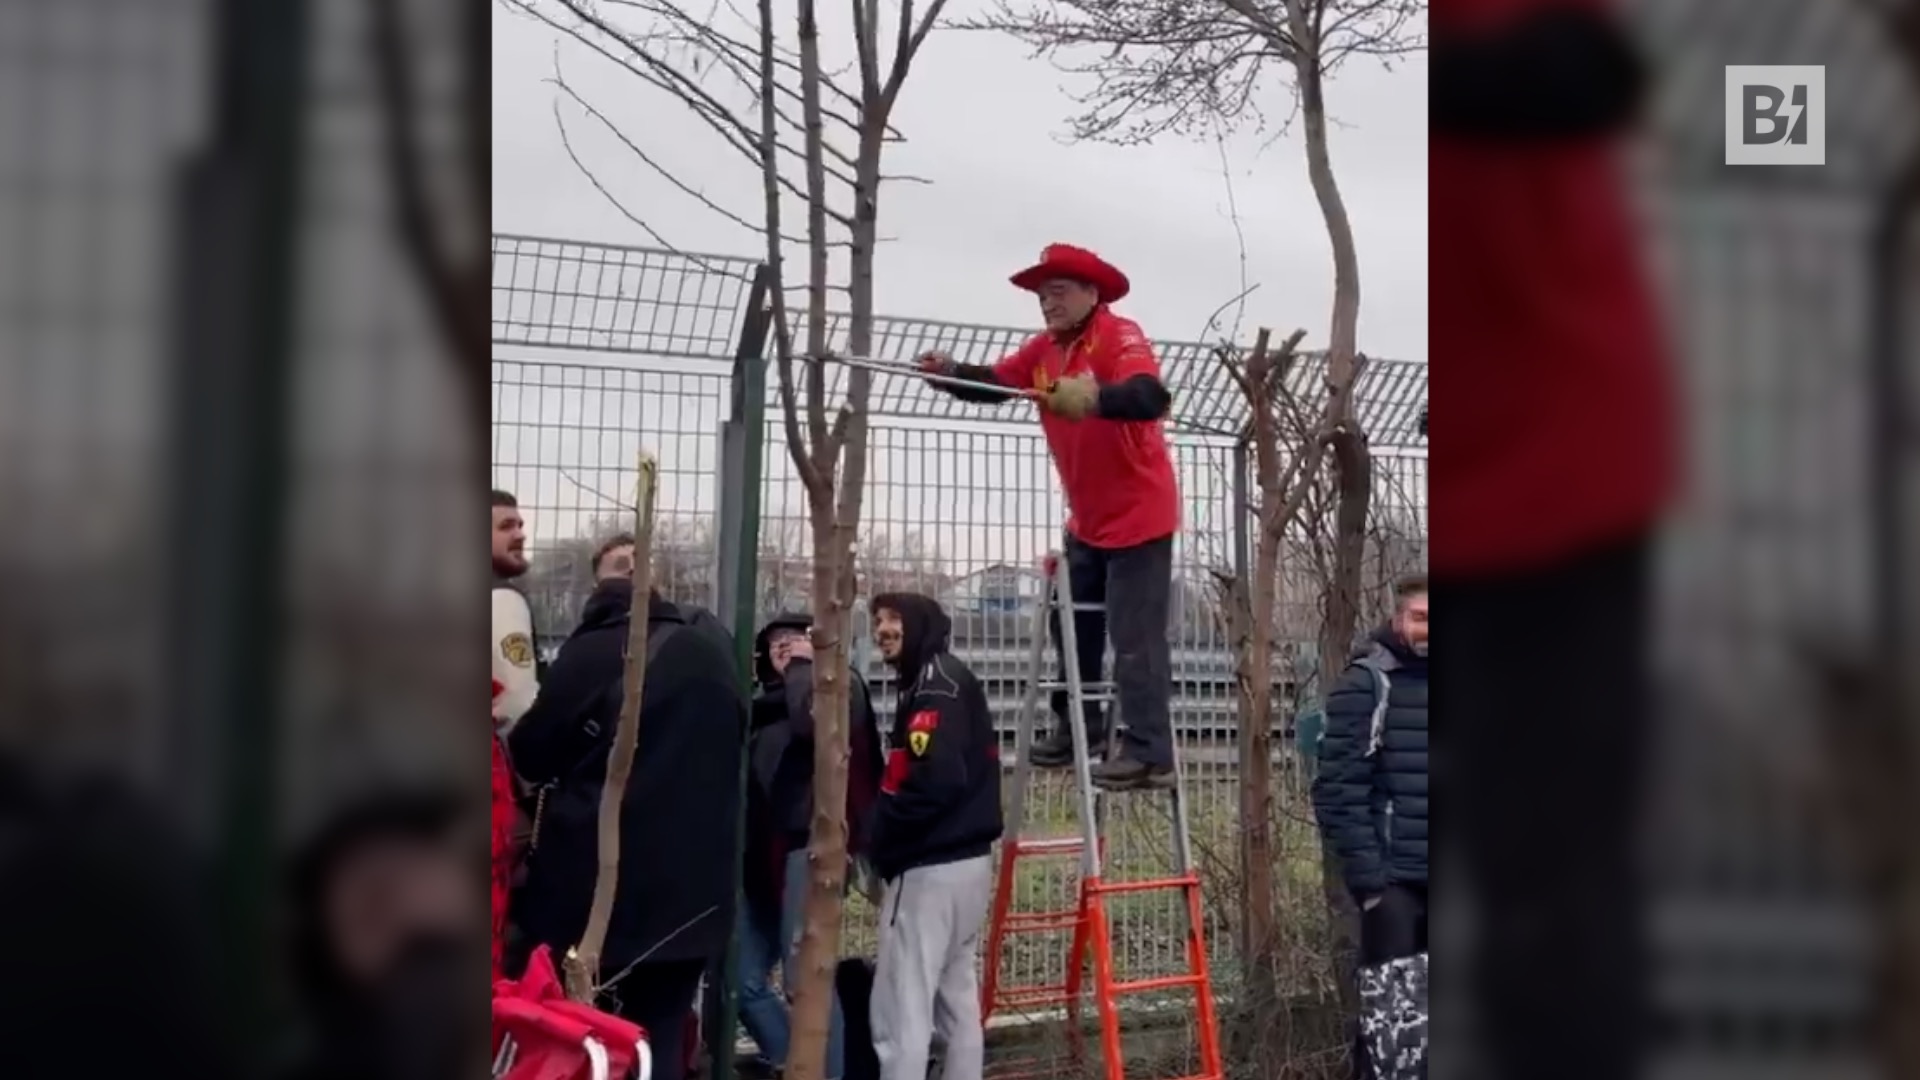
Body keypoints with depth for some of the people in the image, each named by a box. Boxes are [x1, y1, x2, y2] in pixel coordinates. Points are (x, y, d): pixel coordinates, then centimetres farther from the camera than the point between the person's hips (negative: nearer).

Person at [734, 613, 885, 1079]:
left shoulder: (839, 684, 3)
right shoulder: (766, 702, 23)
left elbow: (810, 721, -20)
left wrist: (803, 666, -3)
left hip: (808, 846, -7)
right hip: (763, 853, 7)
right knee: (745, 981, 5)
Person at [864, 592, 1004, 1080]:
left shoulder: (935, 683, -11)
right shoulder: (954, 682, 17)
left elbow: (935, 778, -24)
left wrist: (883, 846, -12)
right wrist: (890, 849, 7)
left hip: (929, 867, -10)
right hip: (966, 859, 10)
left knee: (901, 1011, -8)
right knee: (957, 1004, 14)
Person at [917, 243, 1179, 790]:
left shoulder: (1120, 336, -18)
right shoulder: (1044, 349, 6)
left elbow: (1150, 397, -35)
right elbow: (993, 382, 1)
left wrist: (1093, 398, -52)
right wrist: (949, 372, -18)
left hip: (1139, 514, -9)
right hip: (1088, 519, 9)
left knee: (1135, 636, -10)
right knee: (1071, 624, 18)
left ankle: (1150, 753, -8)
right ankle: (1078, 725, 33)